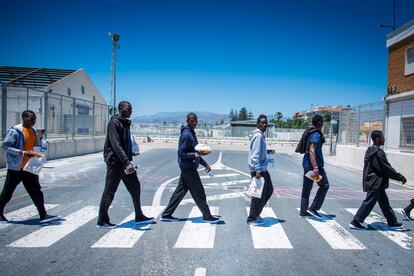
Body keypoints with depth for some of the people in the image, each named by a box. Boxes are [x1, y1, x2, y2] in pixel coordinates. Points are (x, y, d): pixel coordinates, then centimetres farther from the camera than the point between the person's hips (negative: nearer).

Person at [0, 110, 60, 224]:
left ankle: (43, 216, 5)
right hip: (16, 167, -6)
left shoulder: (33, 131, 10)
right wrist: (23, 152, -26)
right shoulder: (15, 130, -12)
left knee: (36, 191, 3)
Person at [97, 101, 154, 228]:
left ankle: (139, 216, 24)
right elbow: (116, 144, -23)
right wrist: (126, 162, -30)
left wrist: (129, 161, 17)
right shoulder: (114, 122, -13)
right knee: (109, 191, 1)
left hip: (125, 162, 9)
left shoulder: (125, 123, 14)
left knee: (135, 187, 12)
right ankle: (102, 221, 15)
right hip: (115, 162, -9)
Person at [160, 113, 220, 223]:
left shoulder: (192, 133, 14)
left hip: (187, 168, 10)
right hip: (188, 167, -10)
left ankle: (166, 214, 21)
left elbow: (194, 151, 21)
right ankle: (207, 216, 14)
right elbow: (181, 153, -19)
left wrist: (205, 163, 20)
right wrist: (195, 154, -29)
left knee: (180, 190, 13)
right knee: (199, 192, 1)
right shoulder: (186, 134, -17)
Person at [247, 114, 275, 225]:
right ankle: (252, 218, 13)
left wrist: (268, 151, 10)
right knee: (259, 194, -1)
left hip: (263, 169, 10)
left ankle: (256, 213, 27)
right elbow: (255, 154, -23)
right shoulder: (258, 135, -17)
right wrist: (257, 171, -26)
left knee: (269, 190, 18)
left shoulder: (261, 135, 13)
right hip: (258, 170, -10)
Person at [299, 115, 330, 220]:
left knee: (306, 188, 12)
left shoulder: (310, 132, 13)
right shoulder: (316, 135, -16)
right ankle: (313, 208, 0)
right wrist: (315, 168, -33)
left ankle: (303, 211, 17)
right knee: (324, 185, 3)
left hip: (306, 164, 9)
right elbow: (312, 151, -27)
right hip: (314, 164, -9)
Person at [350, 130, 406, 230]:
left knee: (384, 203, 18)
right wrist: (400, 177, -5)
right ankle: (355, 222, 1)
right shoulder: (378, 152, -19)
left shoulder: (370, 150, 11)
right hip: (376, 183, -10)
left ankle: (392, 222, 29)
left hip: (373, 182, 10)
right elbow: (387, 168, -15)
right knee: (369, 203, -3)